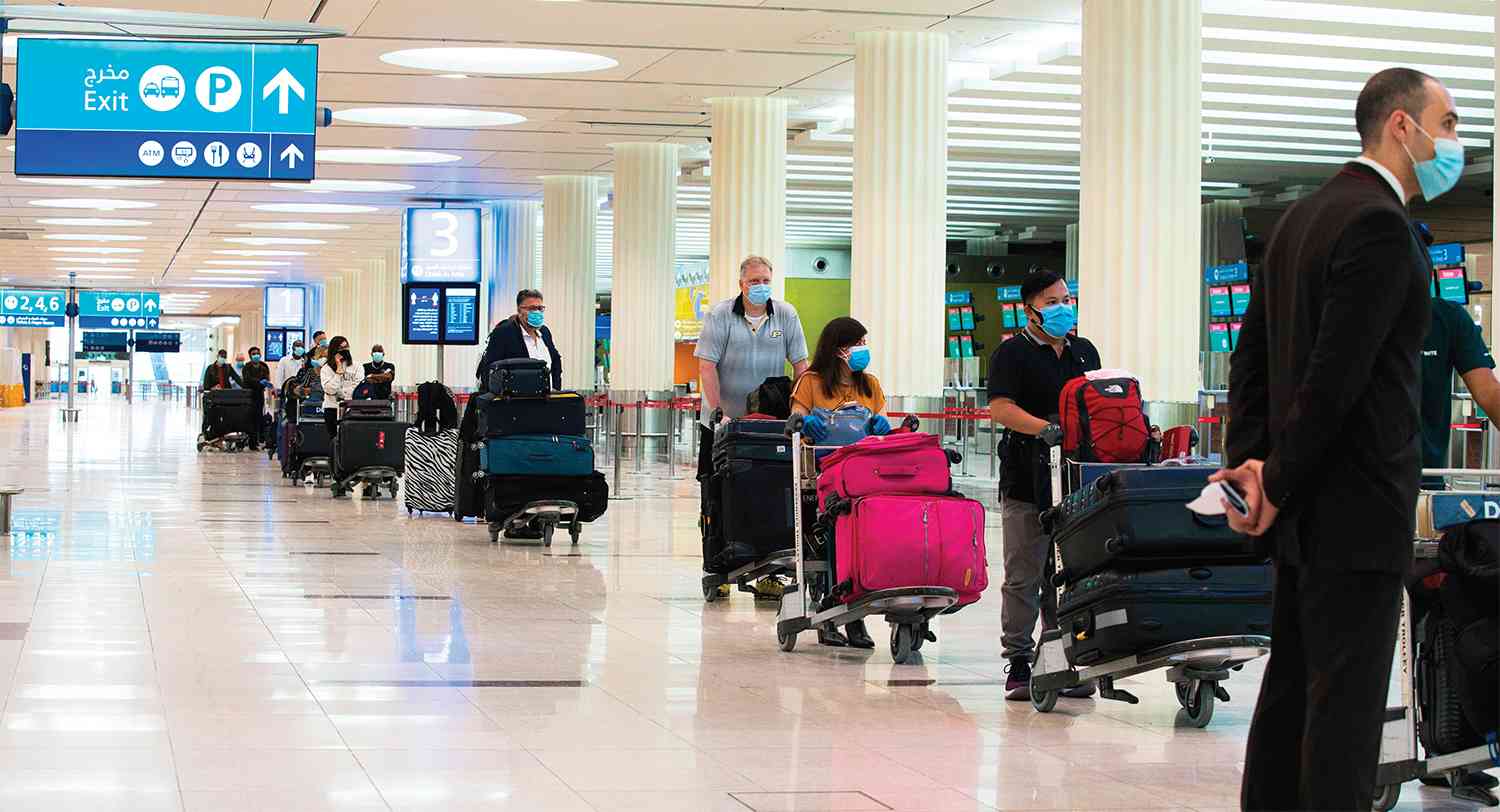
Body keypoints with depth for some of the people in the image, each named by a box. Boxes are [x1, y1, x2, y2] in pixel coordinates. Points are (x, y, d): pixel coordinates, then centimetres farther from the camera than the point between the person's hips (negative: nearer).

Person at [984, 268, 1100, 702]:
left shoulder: (1085, 351, 19)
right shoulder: (1012, 353, -1)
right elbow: (1000, 408, -12)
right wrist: (1044, 428, -25)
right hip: (1027, 483, -5)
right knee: (1024, 576, -2)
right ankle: (1018, 660, 4)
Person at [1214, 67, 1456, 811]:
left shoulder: (1301, 217, 14)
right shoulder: (1380, 226, -16)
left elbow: (1252, 353, 12)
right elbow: (1337, 376, -21)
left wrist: (1250, 459, 3)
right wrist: (1278, 483, -13)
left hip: (1305, 503, 9)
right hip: (1358, 506, -9)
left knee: (1291, 682, 14)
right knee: (1348, 695, -6)